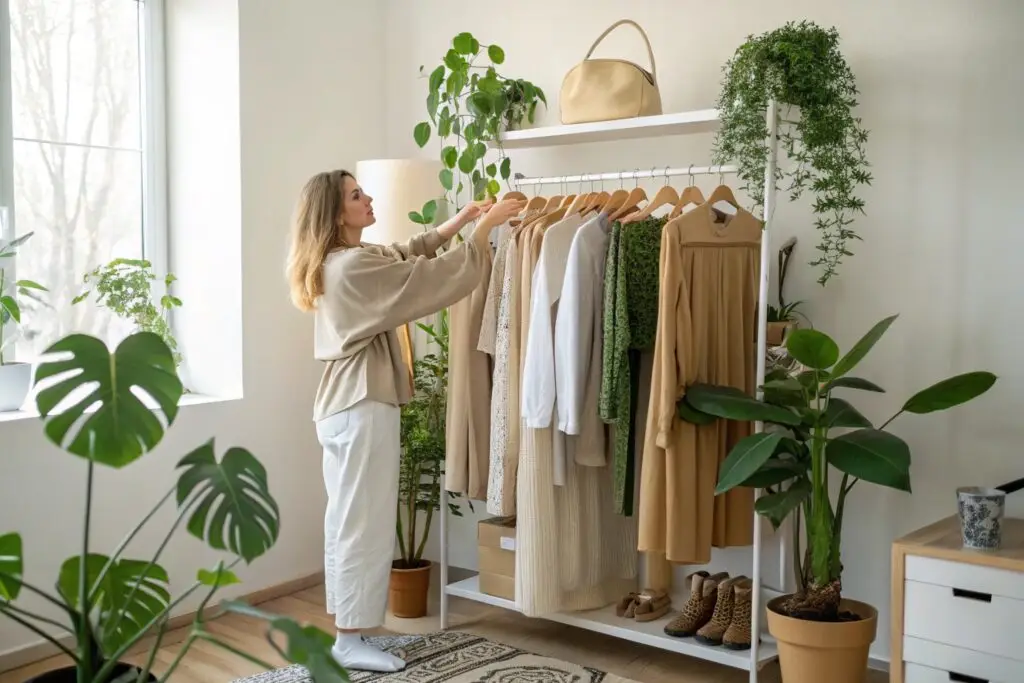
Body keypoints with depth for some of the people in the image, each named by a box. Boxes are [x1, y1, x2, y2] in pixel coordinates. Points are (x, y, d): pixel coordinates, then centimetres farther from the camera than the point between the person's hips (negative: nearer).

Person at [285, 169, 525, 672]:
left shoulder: (337, 262, 11)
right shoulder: (354, 266, -19)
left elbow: (408, 255, 21)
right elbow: (440, 276, -18)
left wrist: (461, 219, 14)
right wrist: (488, 224, -7)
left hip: (342, 403, 10)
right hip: (363, 405, -10)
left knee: (347, 519, 14)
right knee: (365, 522, -3)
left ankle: (348, 627, 24)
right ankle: (351, 641, 6)